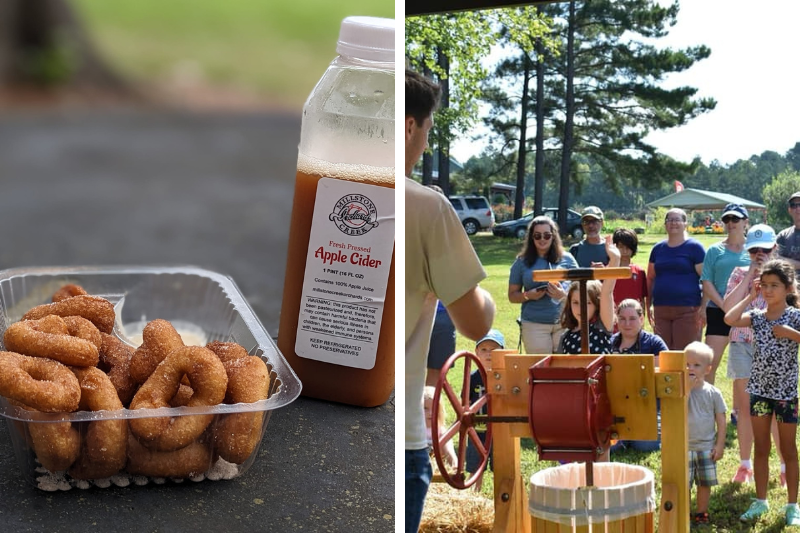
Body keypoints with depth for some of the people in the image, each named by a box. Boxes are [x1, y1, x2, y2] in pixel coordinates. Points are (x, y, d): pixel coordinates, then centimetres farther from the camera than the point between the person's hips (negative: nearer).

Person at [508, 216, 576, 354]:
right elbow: (512, 296, 10)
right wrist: (528, 295, -11)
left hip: (564, 322, 0)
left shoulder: (566, 259, 8)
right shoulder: (522, 262, 8)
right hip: (534, 325, 0)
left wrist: (564, 294, -12)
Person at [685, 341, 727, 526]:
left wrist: (720, 444, -3)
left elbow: (721, 420, 1)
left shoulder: (713, 393, -3)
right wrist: (688, 388, -26)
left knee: (705, 482, 11)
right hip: (684, 446, -2)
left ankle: (701, 513, 26)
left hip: (706, 447, 2)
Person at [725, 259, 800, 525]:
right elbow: (729, 319, -15)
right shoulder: (757, 316, 1)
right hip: (759, 389, 4)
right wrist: (751, 297, -8)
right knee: (760, 448, 11)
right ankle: (760, 501, 22)